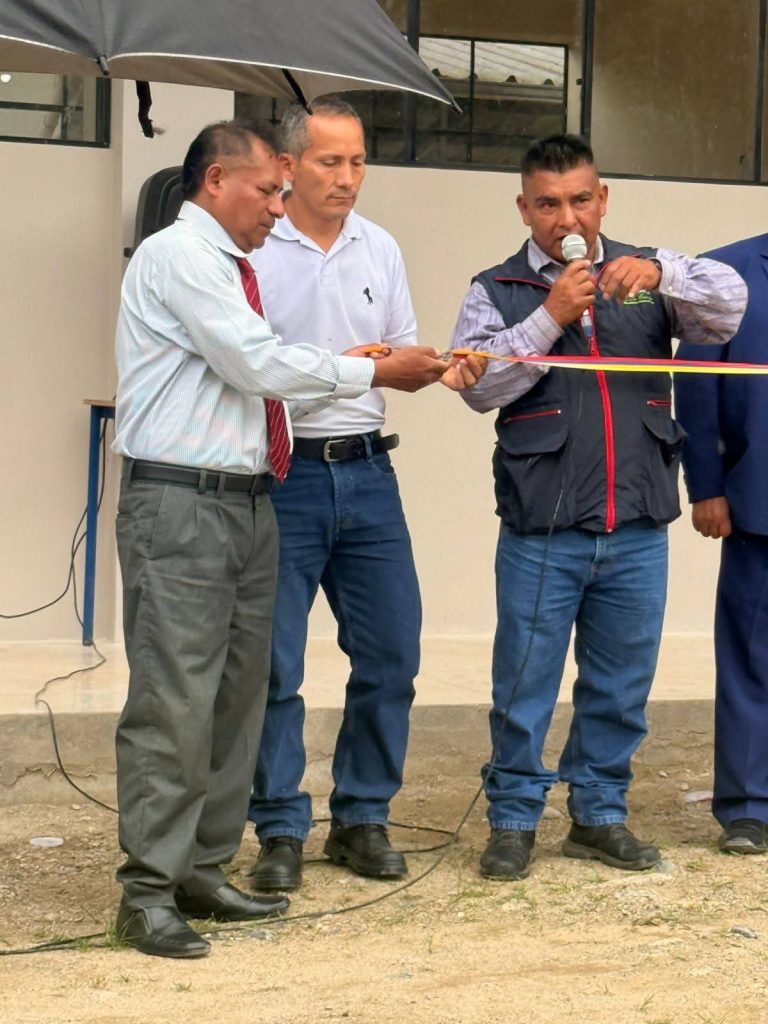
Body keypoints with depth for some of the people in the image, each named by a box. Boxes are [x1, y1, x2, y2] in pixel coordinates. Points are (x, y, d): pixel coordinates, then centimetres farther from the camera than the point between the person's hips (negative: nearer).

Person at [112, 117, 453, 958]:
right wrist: (371, 371, -7)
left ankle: (203, 872, 20)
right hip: (181, 504, -10)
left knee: (237, 695, 11)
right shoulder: (178, 255, -10)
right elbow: (258, 364, -16)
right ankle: (149, 891, -3)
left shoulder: (228, 266, 18)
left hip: (245, 501, 10)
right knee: (174, 701, -8)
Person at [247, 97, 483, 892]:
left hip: (367, 472, 5)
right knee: (273, 663, -1)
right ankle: (280, 830, 10)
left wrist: (439, 369, -5)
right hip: (282, 473, -5)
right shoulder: (252, 252, -5)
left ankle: (362, 818, 20)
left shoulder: (380, 250, 11)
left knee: (390, 652, 7)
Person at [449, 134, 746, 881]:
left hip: (637, 529, 2)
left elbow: (728, 307, -4)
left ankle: (600, 814, 25)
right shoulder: (498, 290, 5)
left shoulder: (643, 276, 9)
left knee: (621, 685, 11)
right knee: (525, 685, 2)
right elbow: (479, 384, -7)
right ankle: (513, 819, 15)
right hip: (541, 531, -2)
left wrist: (662, 273, -20)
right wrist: (549, 318, -15)